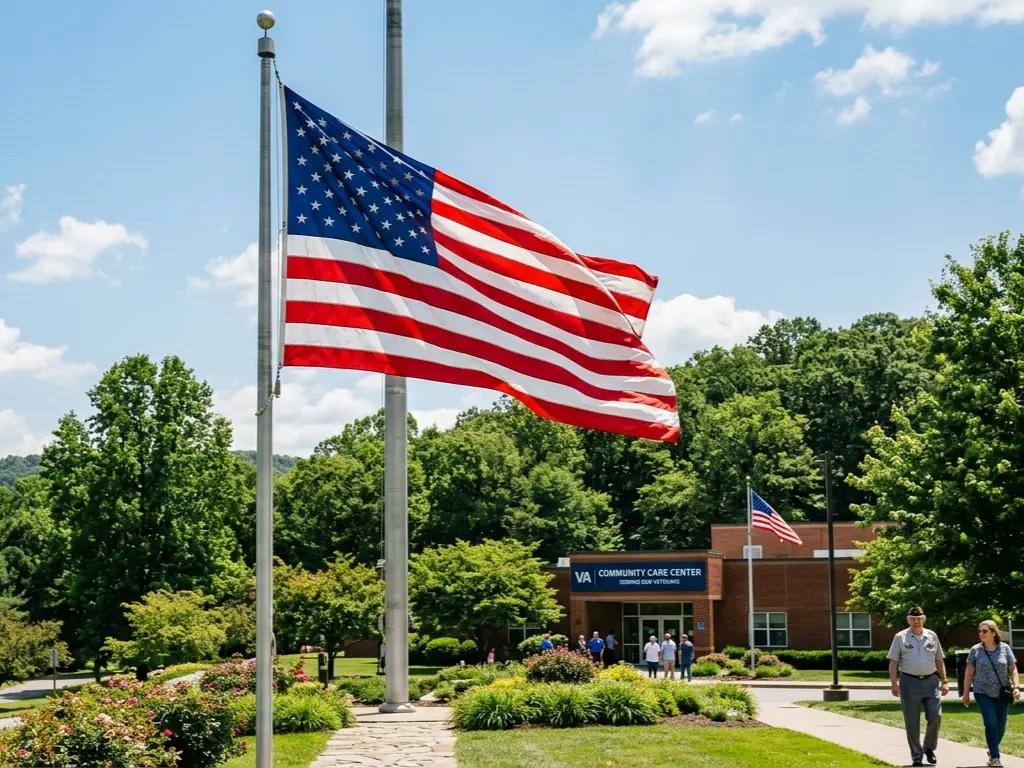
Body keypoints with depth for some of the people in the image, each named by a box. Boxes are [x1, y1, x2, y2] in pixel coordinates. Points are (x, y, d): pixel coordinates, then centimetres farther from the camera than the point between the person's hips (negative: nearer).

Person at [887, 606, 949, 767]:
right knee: (912, 722, 2)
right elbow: (893, 662, -1)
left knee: (935, 716, -7)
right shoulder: (900, 637, 1)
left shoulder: (932, 636, 9)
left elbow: (939, 661, 13)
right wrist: (894, 684, -9)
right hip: (909, 682, -2)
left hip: (931, 681, 2)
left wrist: (944, 682, 8)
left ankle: (929, 748, 16)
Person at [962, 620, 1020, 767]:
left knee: (1001, 726, 8)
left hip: (1002, 694, 2)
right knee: (991, 724, -13)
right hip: (983, 693, -2)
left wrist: (1016, 687, -11)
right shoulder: (976, 650, -1)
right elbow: (969, 673, 4)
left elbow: (1013, 670, 2)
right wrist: (966, 693, 3)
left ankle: (992, 750, 33)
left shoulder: (1005, 648, 0)